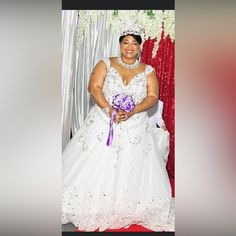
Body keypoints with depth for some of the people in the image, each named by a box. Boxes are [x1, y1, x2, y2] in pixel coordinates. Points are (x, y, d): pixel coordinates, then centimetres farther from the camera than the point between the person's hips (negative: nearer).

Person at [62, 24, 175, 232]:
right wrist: (110, 110, -21)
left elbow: (153, 97, -3)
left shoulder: (148, 71, 6)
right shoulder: (105, 64, 3)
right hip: (103, 124, 0)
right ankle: (92, 210, 18)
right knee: (96, 168, 2)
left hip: (135, 128, 1)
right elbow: (94, 88, -7)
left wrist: (130, 113, -18)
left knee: (133, 171, 4)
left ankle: (131, 211, 21)